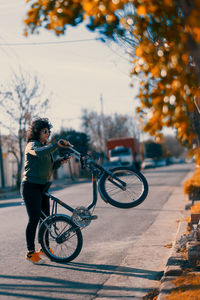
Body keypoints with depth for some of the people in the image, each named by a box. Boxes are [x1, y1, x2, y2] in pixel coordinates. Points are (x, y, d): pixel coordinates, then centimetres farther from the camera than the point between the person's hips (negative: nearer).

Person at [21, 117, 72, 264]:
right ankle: (30, 252, -2)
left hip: (43, 186, 9)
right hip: (31, 186, -9)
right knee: (34, 219, -9)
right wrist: (57, 145, -44)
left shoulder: (45, 146, 18)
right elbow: (39, 153, -35)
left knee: (46, 218, 10)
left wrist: (60, 161, -2)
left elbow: (51, 167, 17)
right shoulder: (32, 145, -10)